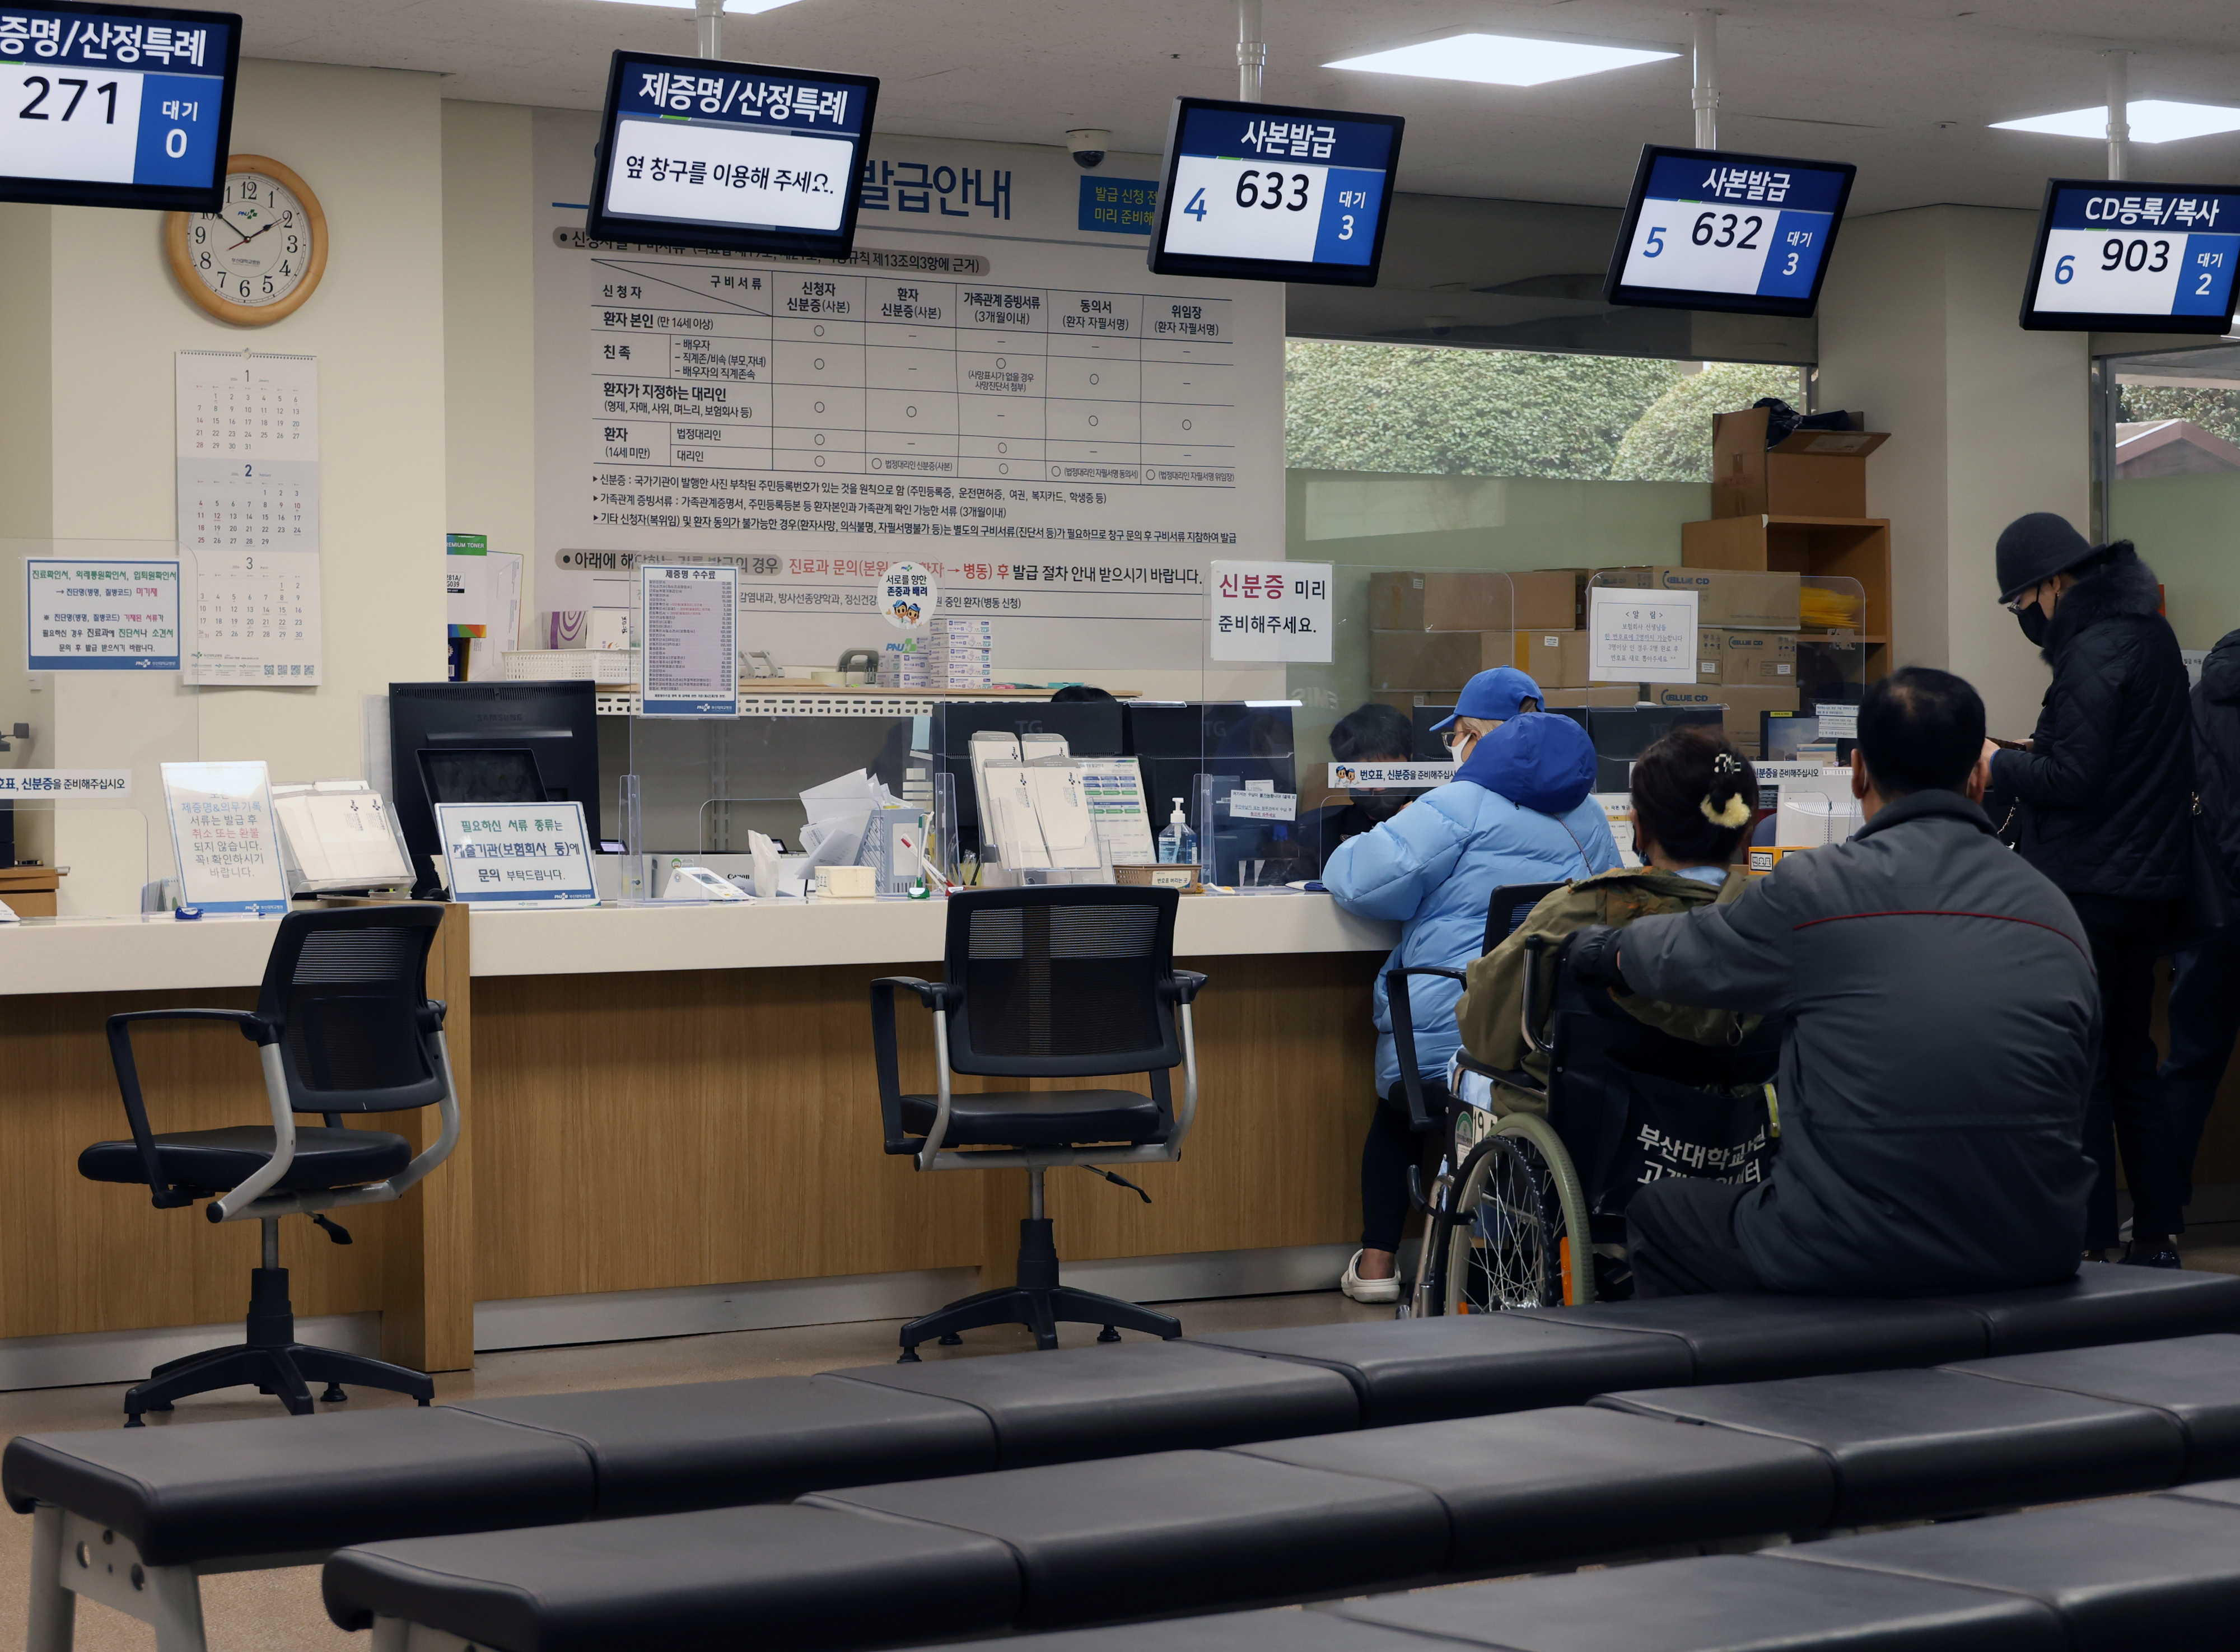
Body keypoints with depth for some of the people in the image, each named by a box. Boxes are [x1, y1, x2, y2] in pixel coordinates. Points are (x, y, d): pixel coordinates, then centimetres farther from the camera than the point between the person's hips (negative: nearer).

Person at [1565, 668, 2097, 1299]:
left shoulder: (1812, 891, -8)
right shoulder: (2058, 912, 4)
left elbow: (1662, 957, 11)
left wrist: (1593, 944, 35)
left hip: (1847, 1268, -5)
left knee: (1656, 1211, 23)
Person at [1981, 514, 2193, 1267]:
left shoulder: (2094, 653, -19)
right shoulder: (2151, 634, 12)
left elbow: (2073, 779, -22)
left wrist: (2001, 763, -7)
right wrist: (2035, 755, 14)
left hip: (2091, 889, -10)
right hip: (2149, 879, 10)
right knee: (2130, 1056, 16)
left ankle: (2089, 1240, -2)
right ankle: (2157, 1235, 20)